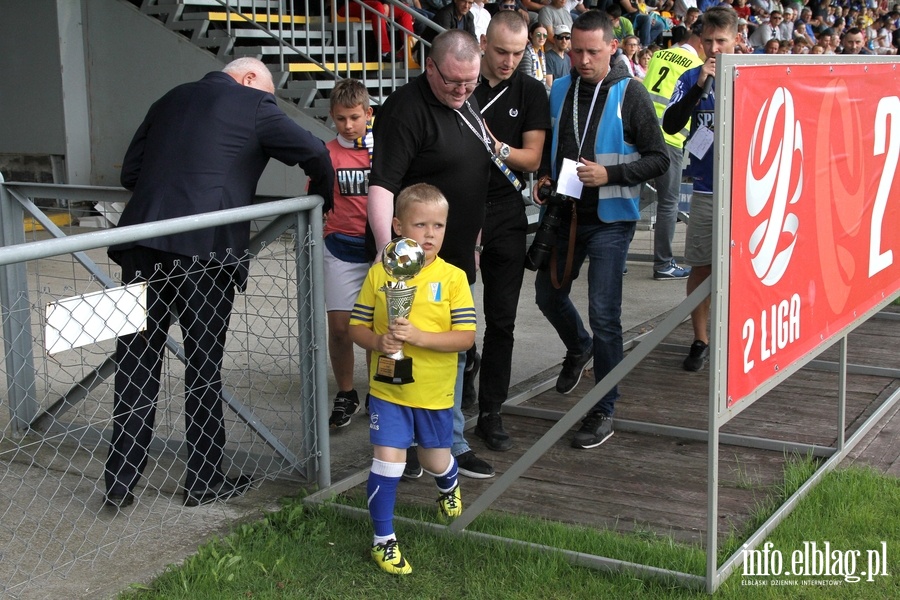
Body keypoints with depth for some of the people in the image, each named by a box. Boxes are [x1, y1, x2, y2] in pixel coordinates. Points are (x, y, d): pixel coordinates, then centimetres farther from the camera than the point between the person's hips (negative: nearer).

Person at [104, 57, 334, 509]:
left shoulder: (171, 100, 22)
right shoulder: (253, 106, 5)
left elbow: (130, 173, 20)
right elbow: (314, 153, -2)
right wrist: (321, 196, 17)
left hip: (142, 244, 5)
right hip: (203, 250, -5)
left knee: (136, 361, 10)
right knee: (204, 366, 6)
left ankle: (121, 481, 15)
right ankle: (205, 480, 15)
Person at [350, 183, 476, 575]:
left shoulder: (452, 278, -10)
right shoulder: (379, 274, -6)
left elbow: (466, 337, -14)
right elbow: (356, 327, 0)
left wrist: (419, 337, -25)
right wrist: (378, 342, -21)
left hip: (435, 392, 1)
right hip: (388, 389, 0)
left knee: (435, 460, 17)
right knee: (388, 461, -8)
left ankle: (448, 488, 54)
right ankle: (383, 540, 8)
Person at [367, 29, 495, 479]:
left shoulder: (466, 103, 11)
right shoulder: (405, 110, -18)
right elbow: (381, 184, -27)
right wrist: (387, 251, -37)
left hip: (457, 256, 9)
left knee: (453, 352, 15)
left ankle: (451, 445, 26)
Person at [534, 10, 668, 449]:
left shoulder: (629, 94, -10)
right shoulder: (559, 91, 4)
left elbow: (658, 159, -9)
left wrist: (609, 174, -22)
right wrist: (543, 176, -1)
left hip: (610, 219, -5)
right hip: (565, 214, 6)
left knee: (604, 314, -5)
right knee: (548, 294, 18)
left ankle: (603, 412, 6)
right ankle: (579, 348, 50)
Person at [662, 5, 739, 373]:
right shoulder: (692, 78, 5)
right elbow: (670, 126, -7)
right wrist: (699, 87, -16)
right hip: (705, 191, 2)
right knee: (701, 268, 5)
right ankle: (700, 342, 16)